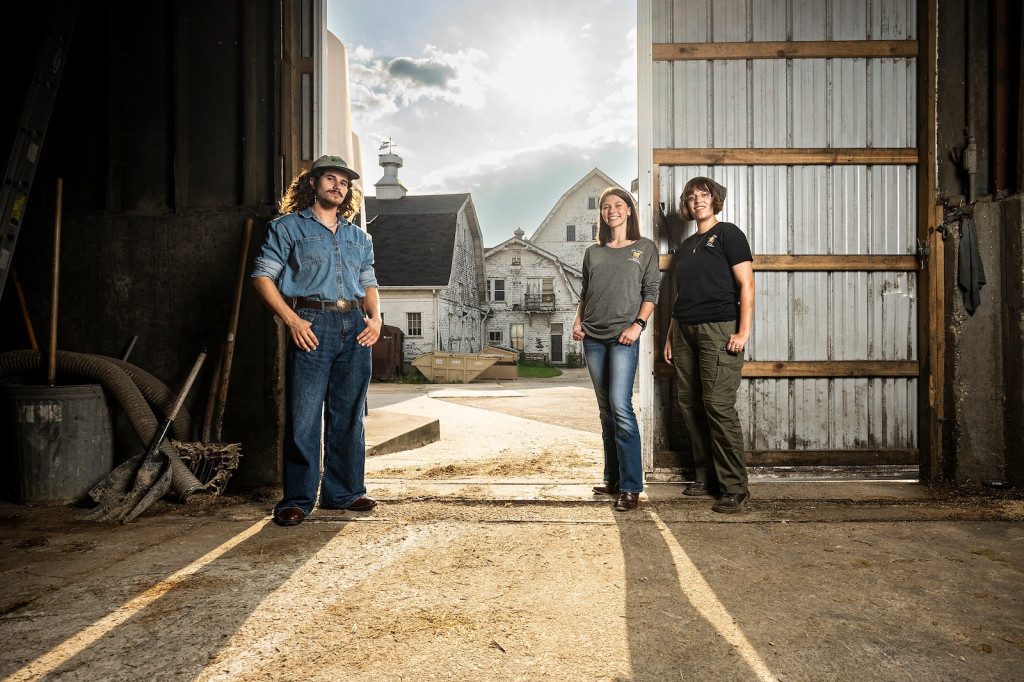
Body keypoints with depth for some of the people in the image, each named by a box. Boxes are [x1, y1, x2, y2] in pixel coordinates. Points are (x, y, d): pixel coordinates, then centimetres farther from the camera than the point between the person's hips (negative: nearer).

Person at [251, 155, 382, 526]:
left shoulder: (359, 238, 22)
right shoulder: (287, 227, 8)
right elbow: (263, 276, 1)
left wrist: (375, 316, 3)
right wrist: (292, 320, -11)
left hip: (355, 328, 4)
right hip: (311, 325, -4)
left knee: (349, 416, 8)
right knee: (303, 417, -4)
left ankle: (345, 492, 19)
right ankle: (298, 500, 7)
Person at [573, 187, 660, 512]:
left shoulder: (645, 248, 8)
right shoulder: (593, 252, 17)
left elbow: (651, 290, 1)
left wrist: (638, 324, -12)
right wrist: (578, 321, 3)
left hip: (624, 336, -4)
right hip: (593, 337, 5)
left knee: (620, 406, -15)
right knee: (605, 410, 8)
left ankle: (631, 487, -9)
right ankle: (612, 479, 16)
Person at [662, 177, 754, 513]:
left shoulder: (728, 234, 3)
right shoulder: (685, 245, 21)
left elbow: (746, 285, -5)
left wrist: (744, 332, -14)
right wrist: (670, 336, 16)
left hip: (719, 328, -7)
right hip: (685, 331, 7)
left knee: (719, 406, -11)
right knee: (689, 405, 6)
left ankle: (734, 487, -2)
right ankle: (706, 477, 18)